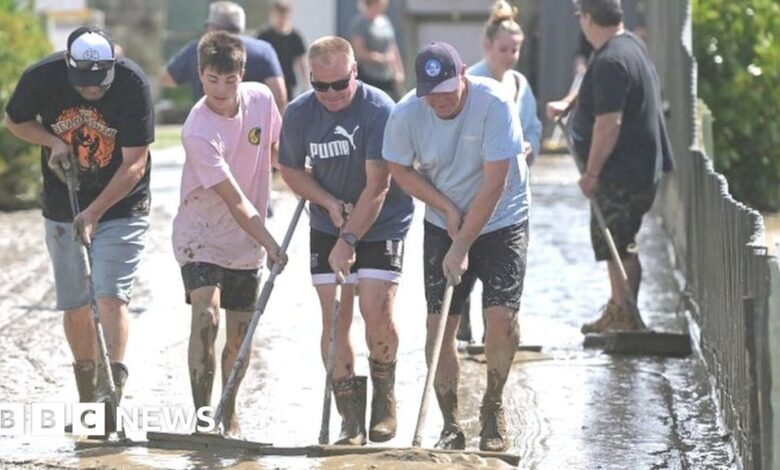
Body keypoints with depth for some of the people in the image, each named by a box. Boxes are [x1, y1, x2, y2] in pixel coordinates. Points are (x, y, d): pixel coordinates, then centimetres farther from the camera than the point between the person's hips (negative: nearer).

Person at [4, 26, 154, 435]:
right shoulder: (41, 79, -14)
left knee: (110, 297, -16)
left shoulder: (133, 84, -21)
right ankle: (87, 398, 21)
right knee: (74, 307, 7)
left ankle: (114, 390, -21)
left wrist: (94, 213, -24)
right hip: (63, 213, 3)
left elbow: (134, 164, -19)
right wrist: (53, 140, -12)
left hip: (121, 208, -3)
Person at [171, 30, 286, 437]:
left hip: (246, 241, 5)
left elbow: (278, 147, 13)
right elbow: (234, 200, -27)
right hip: (200, 234, -5)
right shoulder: (198, 132, -26)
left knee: (241, 335, 11)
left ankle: (230, 415, 31)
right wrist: (271, 246, -29)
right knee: (205, 315, -25)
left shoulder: (261, 98, -9)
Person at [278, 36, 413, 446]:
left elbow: (377, 186, -22)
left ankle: (384, 398, 11)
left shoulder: (379, 109, -20)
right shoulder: (299, 114, -7)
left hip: (382, 226, -3)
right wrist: (329, 203, -8)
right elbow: (290, 169, 8)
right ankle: (351, 416, 4)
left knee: (377, 311, -14)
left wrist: (349, 239, -25)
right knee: (334, 318, -4)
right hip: (328, 227, 3)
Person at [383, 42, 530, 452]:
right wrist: (446, 207, -9)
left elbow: (494, 183, -24)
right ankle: (450, 425, 9)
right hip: (443, 226, 3)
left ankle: (493, 408, 9)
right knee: (439, 325, -3)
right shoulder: (406, 114, -14)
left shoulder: (494, 103, -25)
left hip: (501, 222, -3)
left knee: (502, 316, -15)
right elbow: (399, 168, 3)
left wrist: (462, 246, -23)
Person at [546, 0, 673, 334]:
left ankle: (626, 319, -3)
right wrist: (568, 103, 14)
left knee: (617, 244, -5)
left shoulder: (611, 61, -22)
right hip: (641, 165, 10)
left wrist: (591, 173, -19)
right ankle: (617, 312, 26)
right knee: (618, 243, 18)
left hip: (622, 171, -10)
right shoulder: (630, 44, 12)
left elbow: (609, 123, -25)